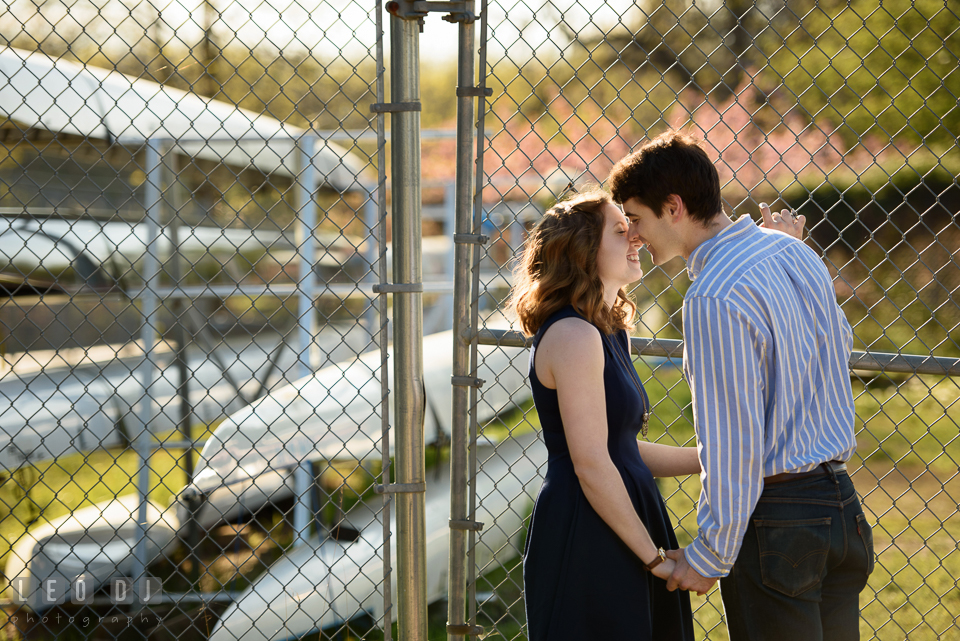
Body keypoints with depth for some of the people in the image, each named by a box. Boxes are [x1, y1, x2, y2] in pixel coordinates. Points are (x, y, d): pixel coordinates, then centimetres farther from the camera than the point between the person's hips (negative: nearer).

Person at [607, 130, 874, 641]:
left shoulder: (714, 300, -21)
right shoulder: (796, 253, 5)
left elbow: (733, 443, -21)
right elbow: (841, 345, 22)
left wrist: (710, 556, -12)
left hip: (774, 519, -8)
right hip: (841, 502, 9)